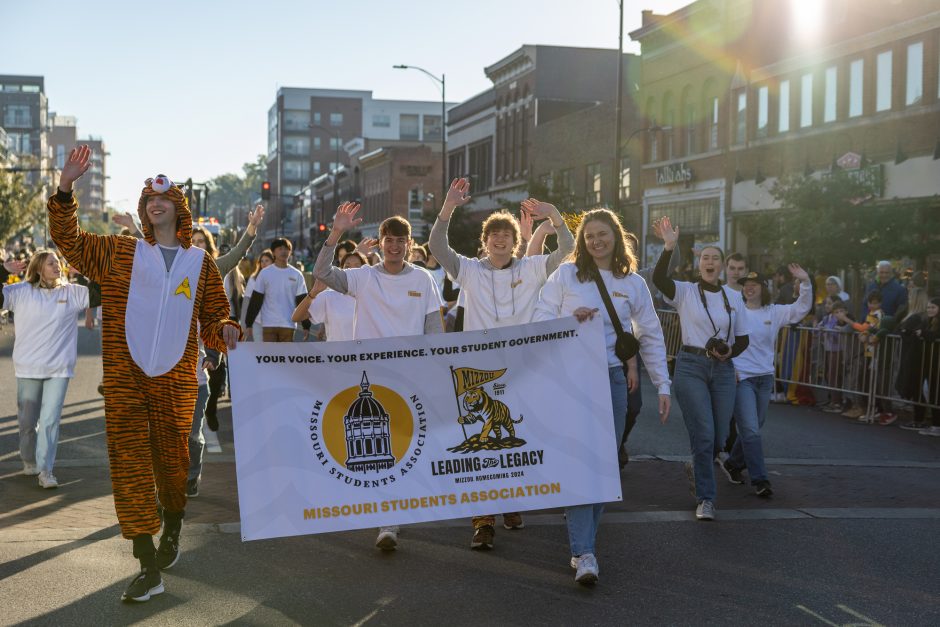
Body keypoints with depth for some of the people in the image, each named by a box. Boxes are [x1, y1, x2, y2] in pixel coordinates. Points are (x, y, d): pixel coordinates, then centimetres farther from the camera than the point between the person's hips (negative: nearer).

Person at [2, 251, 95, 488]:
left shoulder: (71, 292, 2)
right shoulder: (21, 291, -1)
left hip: (59, 369, 0)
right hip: (28, 368, 0)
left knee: (50, 420, -7)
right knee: (27, 420, 14)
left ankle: (45, 471, -5)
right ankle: (29, 461, 36)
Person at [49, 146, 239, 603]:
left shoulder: (200, 262, 11)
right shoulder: (120, 253, 10)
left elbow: (213, 318, 15)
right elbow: (67, 237, 7)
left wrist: (225, 332, -9)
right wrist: (66, 184, -6)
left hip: (176, 379, 1)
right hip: (125, 377, 0)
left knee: (171, 460, 9)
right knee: (129, 462, -6)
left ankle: (172, 530, 39)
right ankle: (149, 567, -2)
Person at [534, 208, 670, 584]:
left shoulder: (633, 284, 9)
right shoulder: (565, 275, 4)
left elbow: (652, 338, 13)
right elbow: (540, 320, 4)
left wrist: (663, 385, 8)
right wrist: (572, 320, -13)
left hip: (612, 377, 3)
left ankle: (582, 538, 18)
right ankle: (583, 553, -12)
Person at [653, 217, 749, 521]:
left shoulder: (734, 298, 9)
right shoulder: (685, 291, -1)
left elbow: (742, 339, 13)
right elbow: (658, 278, -21)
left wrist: (730, 352, -8)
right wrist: (669, 247, -34)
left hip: (722, 370, 4)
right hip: (691, 367, -4)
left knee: (719, 436, 7)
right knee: (703, 435, -9)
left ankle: (697, 466, 41)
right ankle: (705, 499, 4)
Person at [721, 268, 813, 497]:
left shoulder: (774, 313, 5)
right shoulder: (735, 311, -6)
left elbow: (802, 308, 0)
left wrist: (805, 283, -13)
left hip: (765, 377, 5)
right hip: (740, 377, -5)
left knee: (753, 428, 15)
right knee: (750, 430, -9)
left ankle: (733, 464, 36)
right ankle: (760, 480, -5)